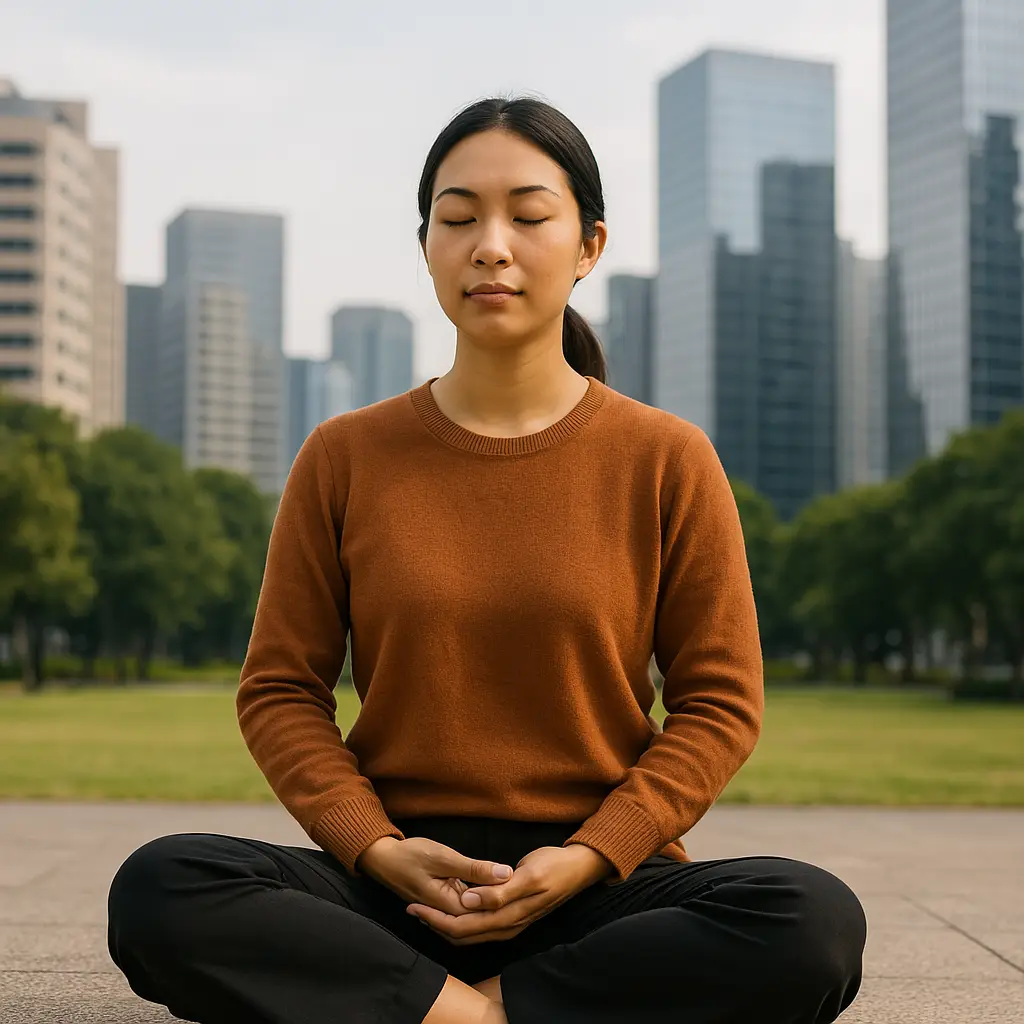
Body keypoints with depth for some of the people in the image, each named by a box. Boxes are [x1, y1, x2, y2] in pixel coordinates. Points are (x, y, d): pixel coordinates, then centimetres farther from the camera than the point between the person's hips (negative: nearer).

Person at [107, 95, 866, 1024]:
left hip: (598, 885, 0)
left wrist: (586, 858, -11)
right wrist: (378, 849, -10)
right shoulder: (345, 458, 5)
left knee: (814, 922, -31)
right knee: (159, 889, -27)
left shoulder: (666, 460, 2)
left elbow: (718, 704, 3)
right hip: (394, 888, 0)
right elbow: (280, 689, 6)